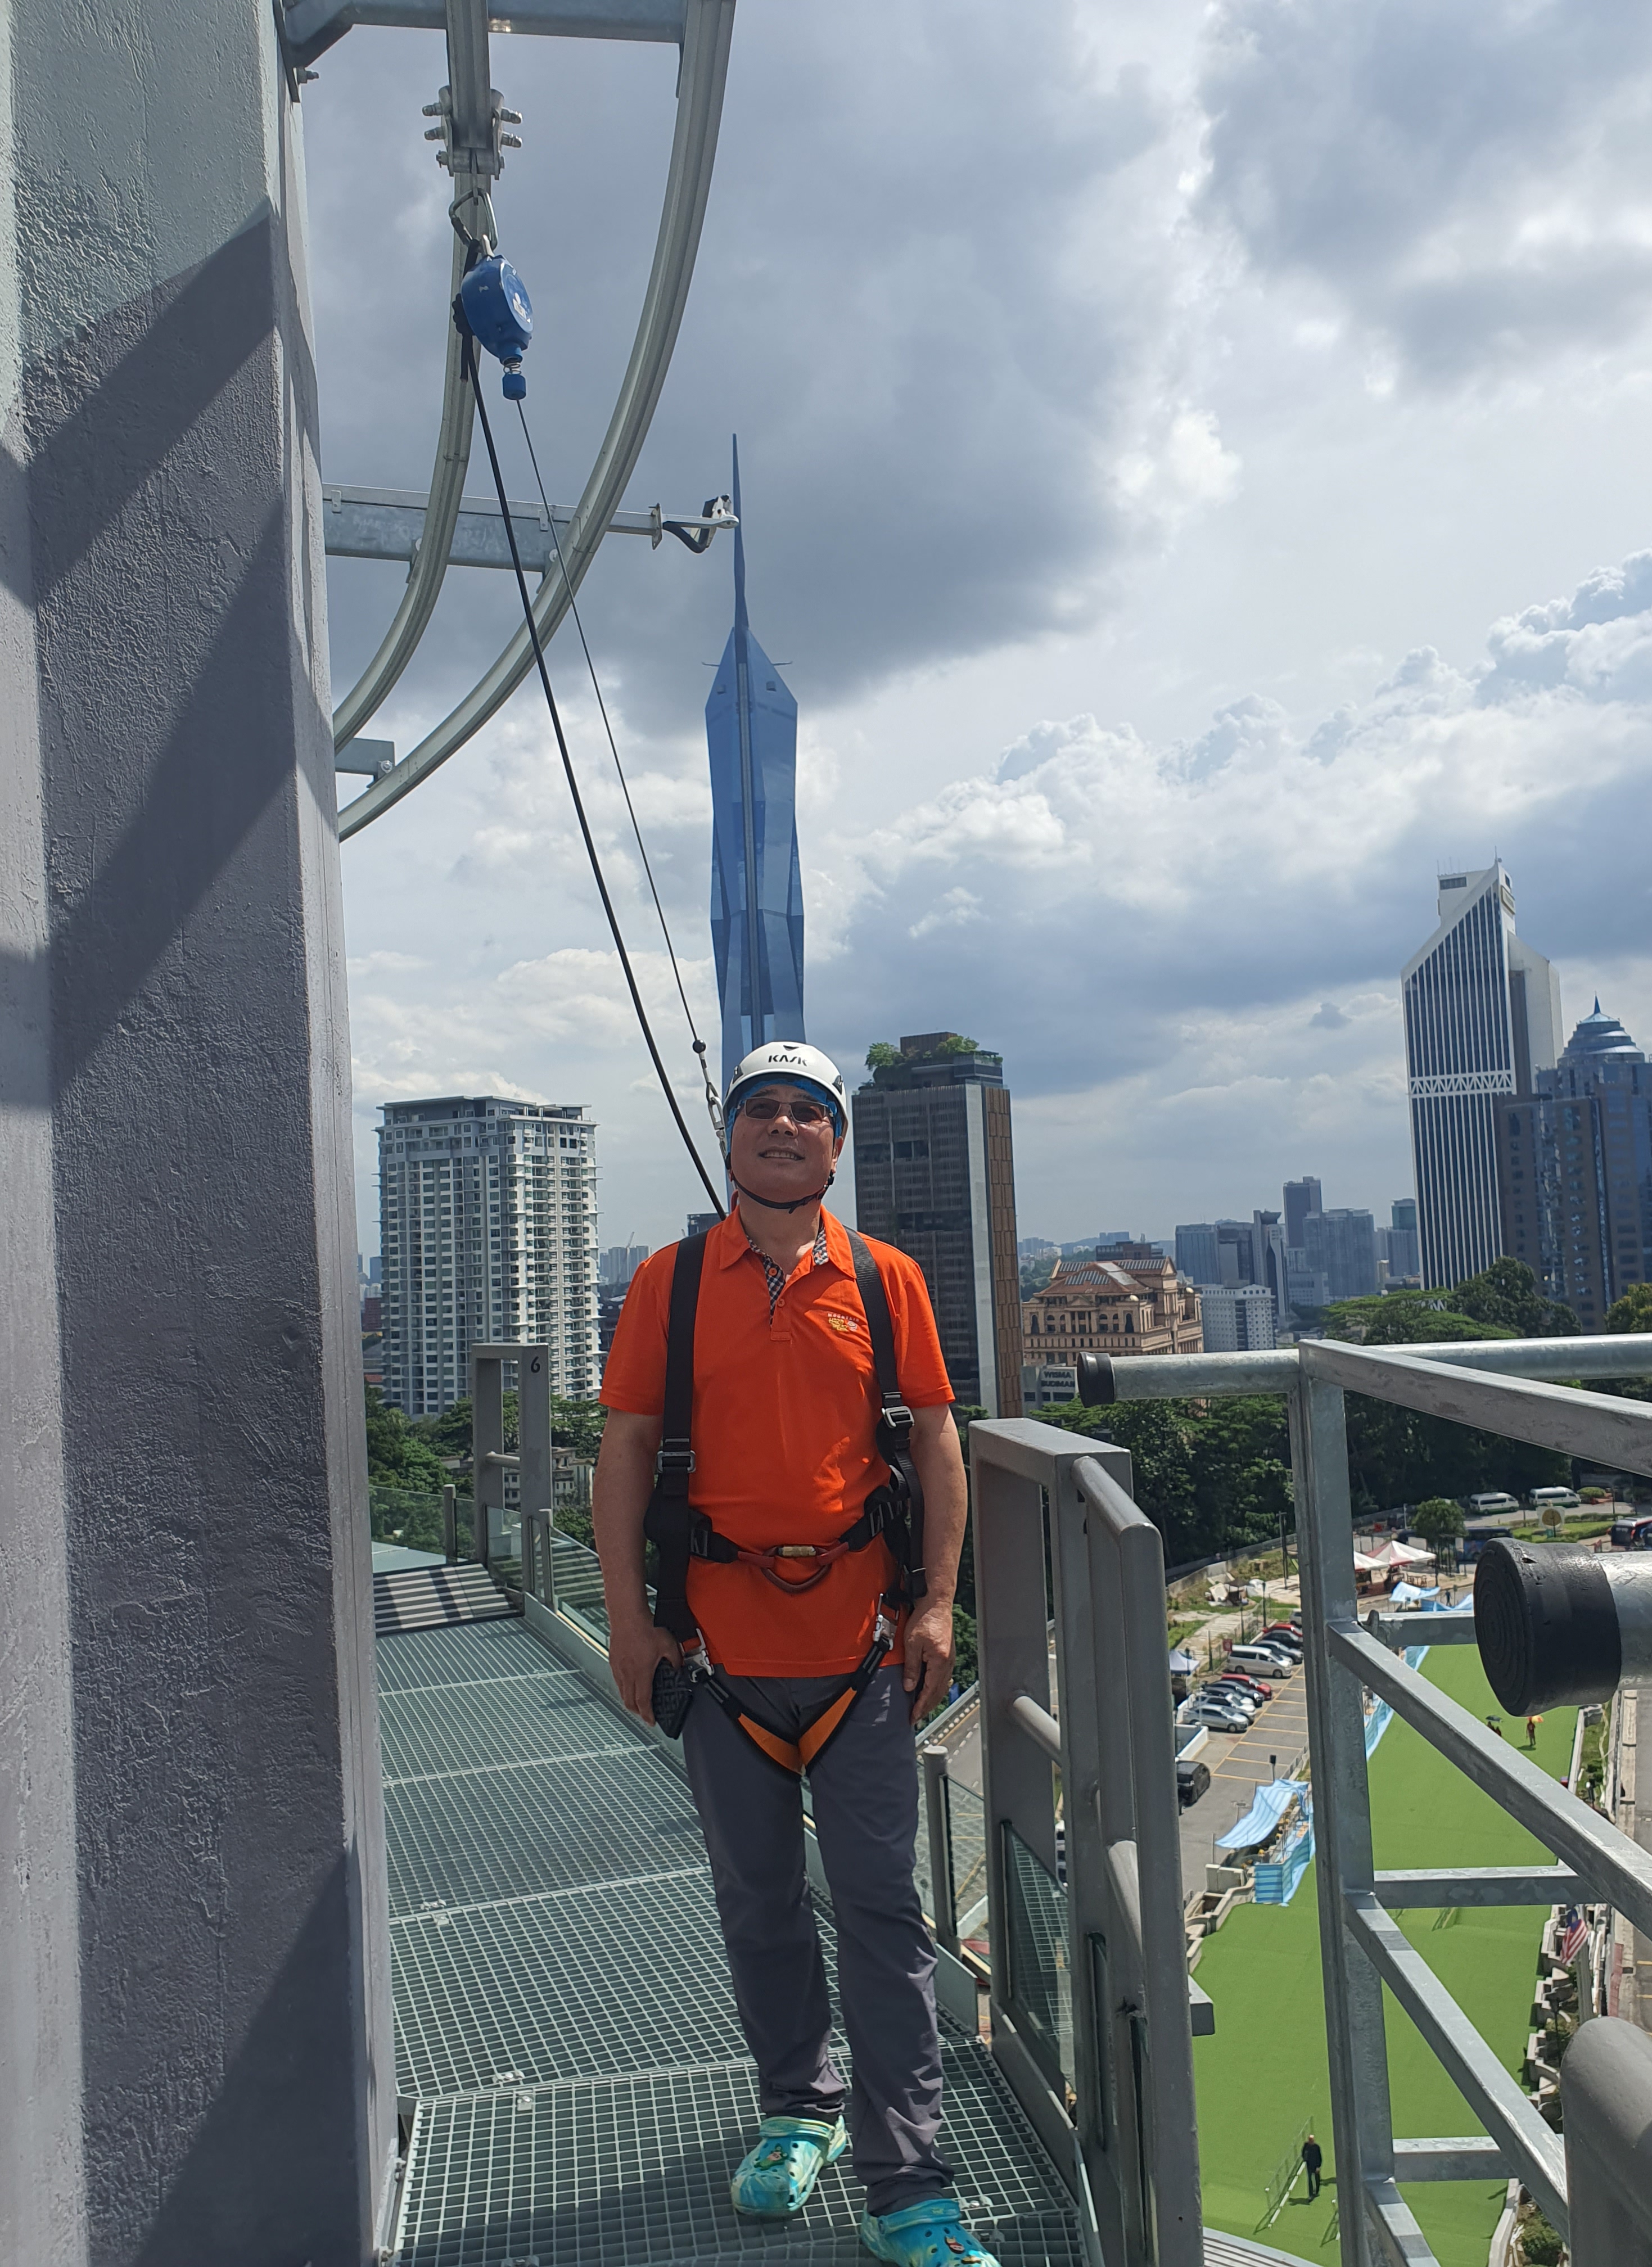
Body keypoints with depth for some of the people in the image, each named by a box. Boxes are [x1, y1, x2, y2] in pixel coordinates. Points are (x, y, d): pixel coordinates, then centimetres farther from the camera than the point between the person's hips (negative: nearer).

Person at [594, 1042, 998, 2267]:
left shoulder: (886, 1279, 2)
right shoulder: (669, 1282, 1)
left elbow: (937, 1440, 3)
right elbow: (627, 1450, 2)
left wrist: (936, 1603, -4)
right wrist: (626, 1615, -4)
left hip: (860, 1638, -1)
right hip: (722, 1640, 1)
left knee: (882, 1910, 3)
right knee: (758, 1901, 15)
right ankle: (798, 2111, 37)